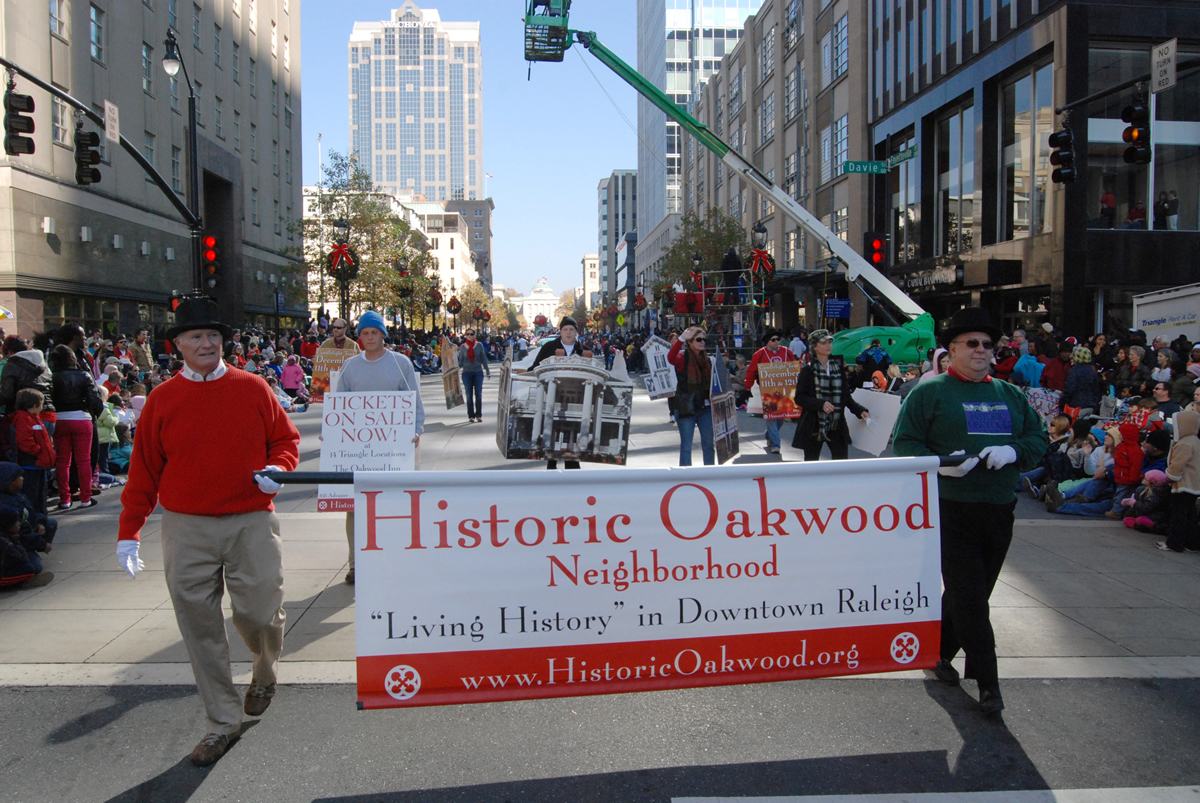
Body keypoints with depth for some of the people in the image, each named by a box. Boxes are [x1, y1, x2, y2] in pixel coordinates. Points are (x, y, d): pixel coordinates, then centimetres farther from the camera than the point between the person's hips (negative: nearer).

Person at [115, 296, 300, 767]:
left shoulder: (251, 388, 3)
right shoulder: (162, 399, 4)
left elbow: (285, 438, 10)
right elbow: (144, 469, 7)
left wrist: (277, 468, -12)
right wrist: (129, 532, 5)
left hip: (251, 522, -1)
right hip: (187, 530, 1)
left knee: (258, 612, -3)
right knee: (199, 626, 4)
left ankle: (265, 668, 34)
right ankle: (223, 722, 19)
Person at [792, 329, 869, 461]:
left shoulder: (839, 368, 9)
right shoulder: (808, 370, -3)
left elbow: (846, 396, 11)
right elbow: (800, 398, -9)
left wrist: (860, 410, -4)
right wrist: (821, 404, -23)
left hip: (837, 426, 3)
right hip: (814, 426, -3)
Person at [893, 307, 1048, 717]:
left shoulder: (1010, 395, 15)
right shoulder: (930, 391, 0)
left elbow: (1039, 438, 15)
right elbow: (905, 443, -3)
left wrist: (1014, 451, -7)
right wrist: (939, 464, -20)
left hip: (999, 510, 5)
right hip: (951, 509, -5)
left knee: (974, 591, 13)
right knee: (968, 594, -5)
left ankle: (939, 650, 32)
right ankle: (986, 679, 3)